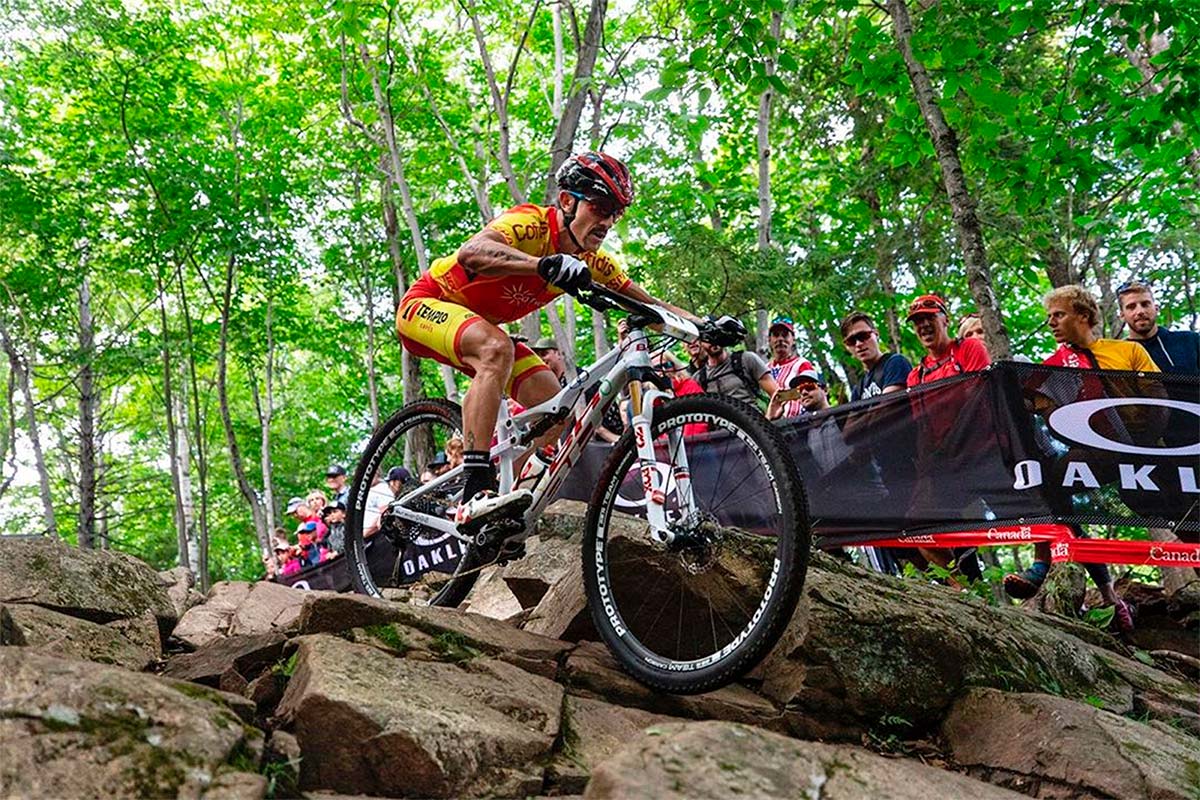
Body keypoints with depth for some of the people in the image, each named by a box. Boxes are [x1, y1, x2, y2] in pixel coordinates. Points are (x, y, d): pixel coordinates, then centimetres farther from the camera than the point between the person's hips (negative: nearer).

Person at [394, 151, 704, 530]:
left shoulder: (591, 262, -6)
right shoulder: (532, 223, -28)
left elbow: (651, 307, -3)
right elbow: (471, 253, -48)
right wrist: (545, 264, -63)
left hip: (481, 324, 8)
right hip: (428, 304, -7)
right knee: (496, 349, -38)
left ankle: (507, 509, 3)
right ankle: (476, 492, -41)